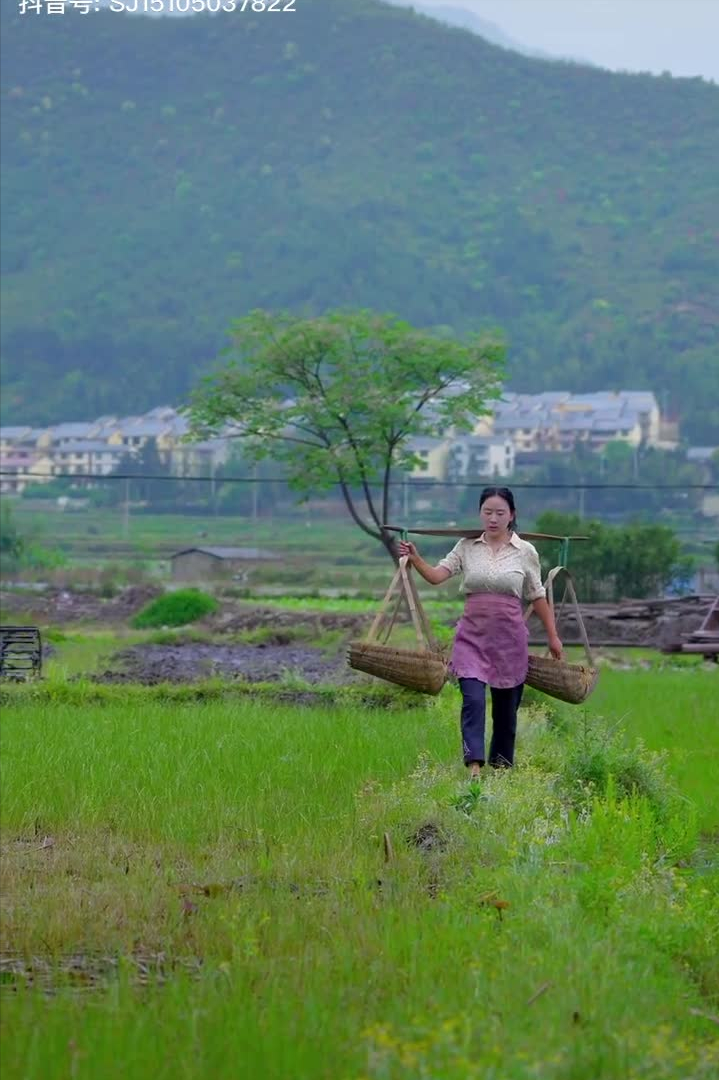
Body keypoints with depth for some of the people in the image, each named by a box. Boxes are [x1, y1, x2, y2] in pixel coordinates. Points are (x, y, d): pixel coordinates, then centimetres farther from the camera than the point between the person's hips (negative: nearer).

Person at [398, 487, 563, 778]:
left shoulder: (525, 551, 2)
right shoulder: (467, 547, 3)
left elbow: (538, 597, 8)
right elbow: (437, 575, -7)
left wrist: (553, 636, 9)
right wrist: (415, 559, -25)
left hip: (509, 637, 0)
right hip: (473, 636, 0)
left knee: (506, 707, 9)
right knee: (473, 699, -16)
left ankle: (501, 767, 25)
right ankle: (474, 765, -22)